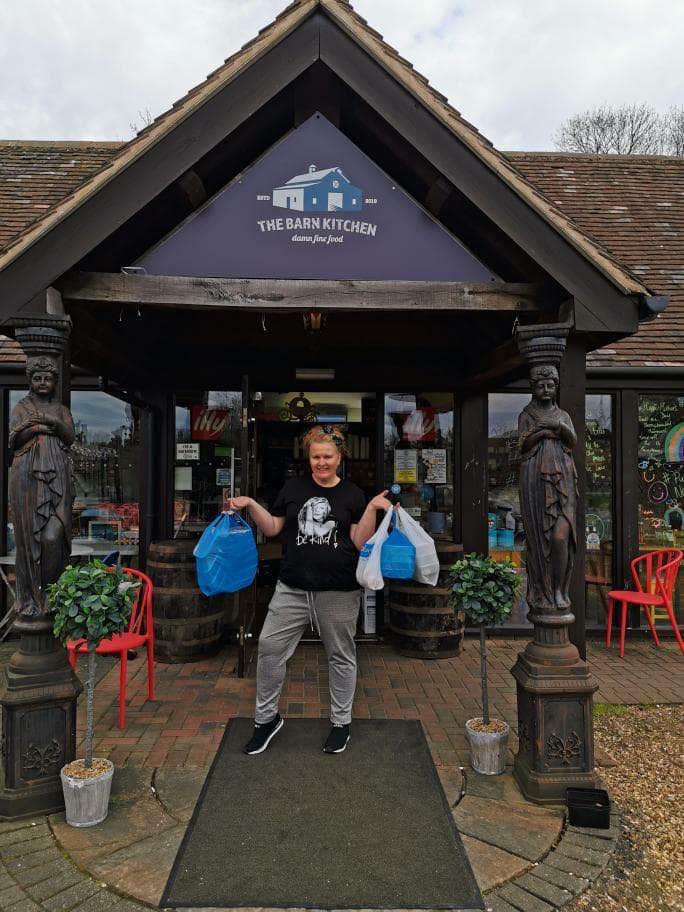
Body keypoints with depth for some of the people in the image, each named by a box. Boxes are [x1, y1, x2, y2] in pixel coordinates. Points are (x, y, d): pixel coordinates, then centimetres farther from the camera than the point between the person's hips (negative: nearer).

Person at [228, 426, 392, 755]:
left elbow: (360, 542, -2)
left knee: (341, 656, 11)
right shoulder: (293, 488, 6)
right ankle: (266, 718, 22)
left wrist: (372, 509, -14)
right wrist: (251, 505, -2)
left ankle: (340, 723, 30)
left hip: (338, 592, -1)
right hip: (292, 588, 2)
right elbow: (273, 528, 11)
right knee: (270, 647, 1)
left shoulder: (353, 494, 2)